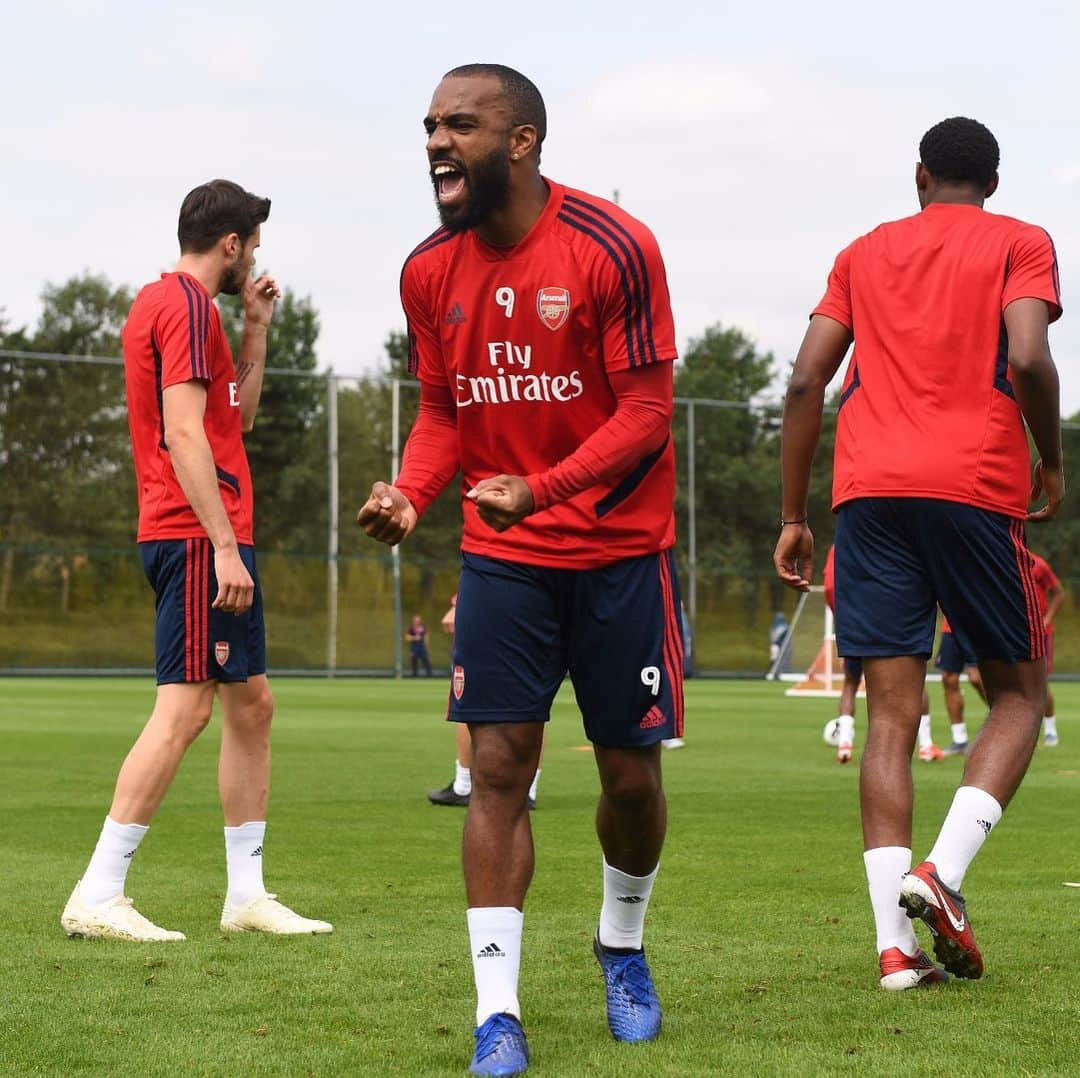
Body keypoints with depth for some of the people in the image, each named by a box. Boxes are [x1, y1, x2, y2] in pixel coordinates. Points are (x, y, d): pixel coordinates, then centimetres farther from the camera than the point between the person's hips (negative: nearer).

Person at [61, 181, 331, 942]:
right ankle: (98, 897, -13)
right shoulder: (188, 306, -11)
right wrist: (224, 545, -23)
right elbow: (184, 434, -20)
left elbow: (237, 415, 29)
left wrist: (257, 326, 21)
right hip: (198, 537, -11)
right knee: (185, 709, -12)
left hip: (210, 539, 11)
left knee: (251, 703, 12)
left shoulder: (160, 302, 20)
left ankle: (247, 893, 15)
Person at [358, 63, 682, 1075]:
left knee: (630, 773, 5)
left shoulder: (611, 249, -15)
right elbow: (442, 411, 10)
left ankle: (622, 948, 34)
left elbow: (646, 411, -15)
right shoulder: (429, 270, 0)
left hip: (619, 546, -3)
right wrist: (408, 495, -11)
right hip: (500, 552, 3)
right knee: (497, 769, -5)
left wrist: (542, 488, -28)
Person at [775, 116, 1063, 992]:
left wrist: (793, 516, 14)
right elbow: (1028, 359, -10)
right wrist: (1051, 461, 6)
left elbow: (807, 381, 11)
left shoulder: (864, 254, 19)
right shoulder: (1020, 245, 8)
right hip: (974, 486, -3)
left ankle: (896, 942, -7)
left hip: (868, 490, 3)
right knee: (1018, 692, 11)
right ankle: (944, 871, -12)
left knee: (891, 714, 2)